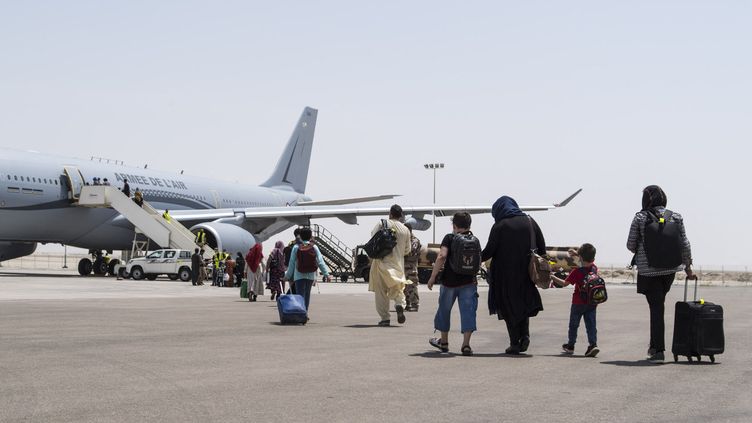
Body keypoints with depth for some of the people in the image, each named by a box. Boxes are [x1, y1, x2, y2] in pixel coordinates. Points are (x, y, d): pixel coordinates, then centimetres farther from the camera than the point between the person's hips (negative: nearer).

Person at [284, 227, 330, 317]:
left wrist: (287, 275, 6)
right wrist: (326, 273, 0)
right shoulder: (314, 247, -2)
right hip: (311, 275, 2)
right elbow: (320, 262, -4)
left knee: (300, 295, -4)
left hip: (299, 276, -2)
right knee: (307, 294, 18)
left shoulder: (296, 248, -6)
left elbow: (292, 263, -3)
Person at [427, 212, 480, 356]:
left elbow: (442, 256, -18)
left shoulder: (449, 238, -5)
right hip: (469, 282, 2)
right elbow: (479, 263, 10)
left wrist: (433, 276, -14)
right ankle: (466, 344, -12)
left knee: (444, 310, 16)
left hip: (449, 281, -1)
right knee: (468, 311, 0)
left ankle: (444, 342, 29)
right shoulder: (475, 240, 5)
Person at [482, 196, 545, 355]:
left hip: (506, 274, -4)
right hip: (527, 272, 4)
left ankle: (515, 343, 5)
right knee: (523, 303, 19)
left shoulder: (499, 226, -9)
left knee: (509, 307, 6)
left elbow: (489, 251, -8)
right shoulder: (530, 222, 4)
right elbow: (542, 248, 5)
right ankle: (525, 335, 0)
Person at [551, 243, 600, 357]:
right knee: (591, 324, 2)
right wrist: (577, 253, 28)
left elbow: (564, 283, -11)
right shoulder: (594, 268, -2)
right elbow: (590, 260, 22)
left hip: (578, 303, -3)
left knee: (573, 324, 13)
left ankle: (570, 345, 25)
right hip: (592, 303, 4)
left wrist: (553, 277, 4)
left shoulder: (576, 272, -18)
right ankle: (593, 344, -12)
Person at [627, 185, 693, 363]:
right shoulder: (676, 218, 1)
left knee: (656, 308, 0)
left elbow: (631, 245, -3)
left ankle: (658, 350, -3)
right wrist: (688, 267, 13)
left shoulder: (640, 218, -7)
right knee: (658, 304, 20)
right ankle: (654, 345, 22)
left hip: (648, 270, -3)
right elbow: (685, 245, 3)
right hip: (670, 268, 3)